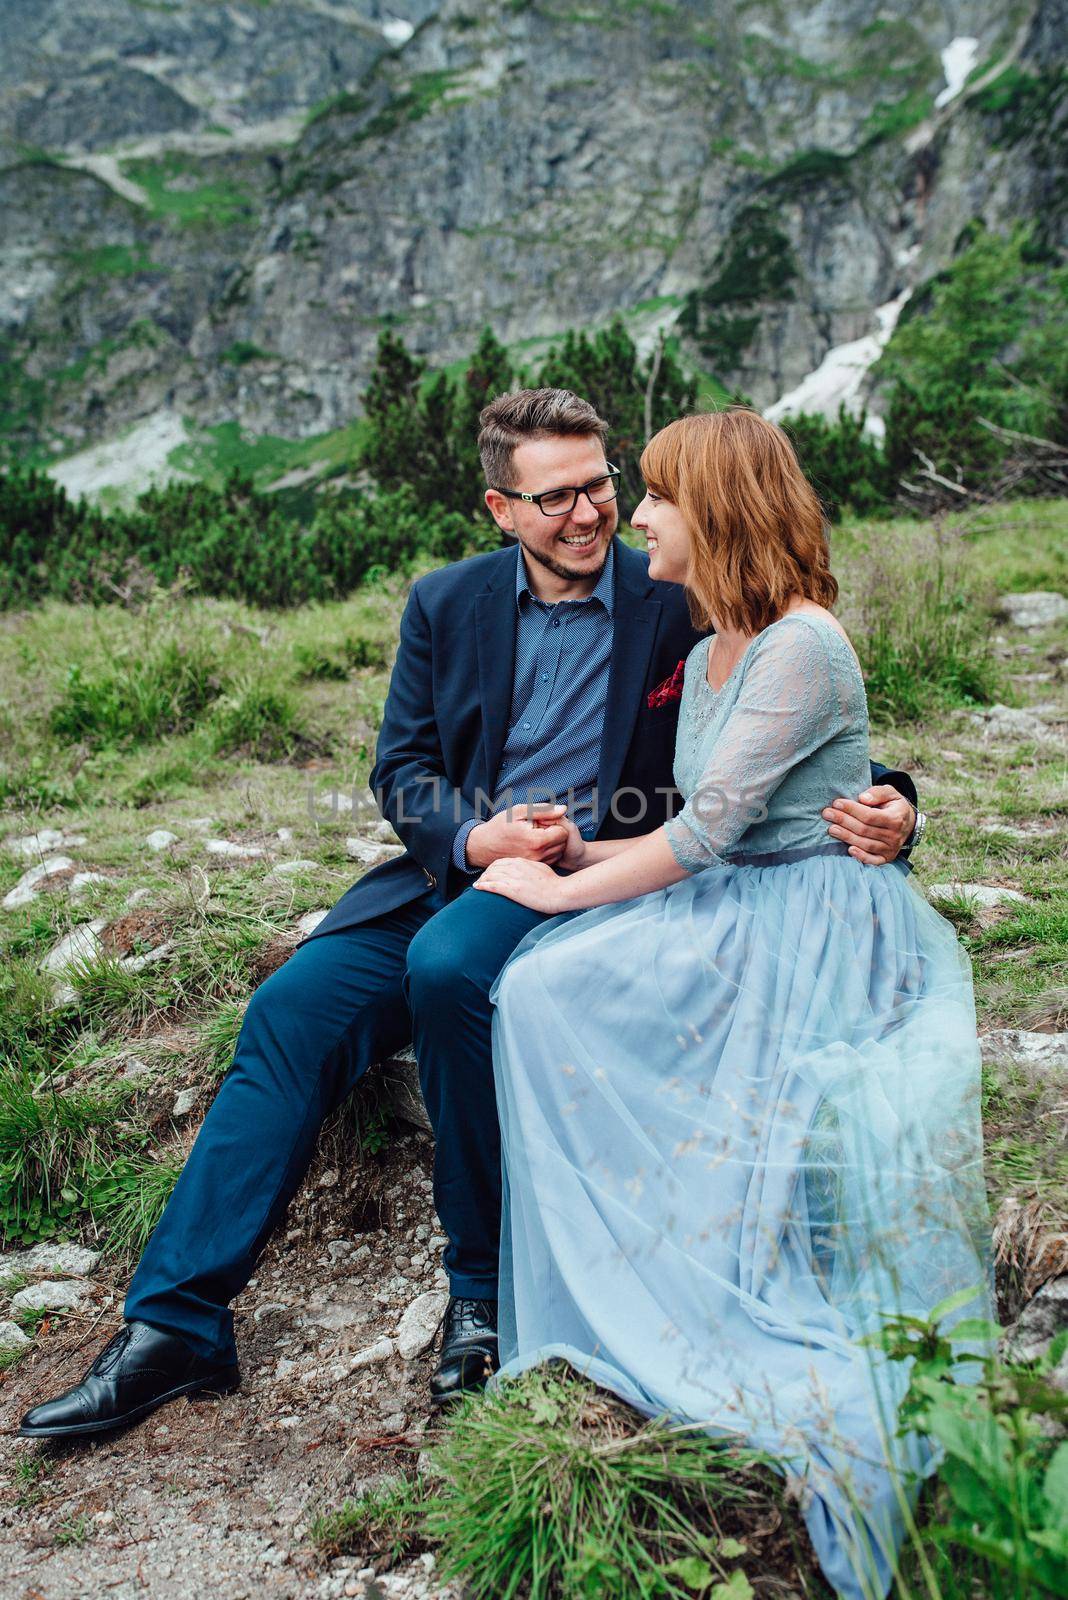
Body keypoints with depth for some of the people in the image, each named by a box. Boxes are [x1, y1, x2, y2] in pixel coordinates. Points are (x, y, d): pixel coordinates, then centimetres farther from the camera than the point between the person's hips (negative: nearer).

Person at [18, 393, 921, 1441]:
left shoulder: (679, 604, -2)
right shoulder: (446, 603, 9)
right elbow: (400, 770, 8)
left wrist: (881, 804, -24)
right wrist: (472, 836, -13)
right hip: (453, 865, 5)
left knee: (446, 966, -34)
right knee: (290, 1009, -14)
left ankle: (487, 1284, -15)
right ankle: (175, 1319, -7)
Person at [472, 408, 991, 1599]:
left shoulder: (804, 645, -17)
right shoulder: (710, 654, 13)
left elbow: (708, 830, -19)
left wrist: (560, 891, -11)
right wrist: (580, 853, 5)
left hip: (805, 931, -9)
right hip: (736, 912, 9)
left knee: (549, 991, -22)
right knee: (531, 986, -11)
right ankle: (605, 1311, -2)